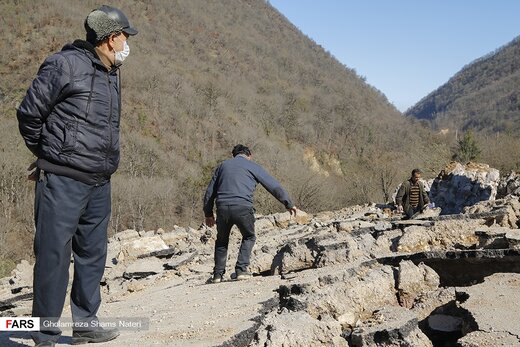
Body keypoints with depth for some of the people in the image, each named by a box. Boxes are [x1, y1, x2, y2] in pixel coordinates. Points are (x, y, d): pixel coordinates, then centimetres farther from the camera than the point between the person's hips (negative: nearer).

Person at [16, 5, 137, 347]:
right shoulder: (66, 64, -10)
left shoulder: (112, 75, 15)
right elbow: (29, 113, -5)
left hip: (99, 183, 8)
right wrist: (48, 154, 6)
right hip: (63, 181, -8)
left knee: (93, 255, 13)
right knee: (54, 256, -3)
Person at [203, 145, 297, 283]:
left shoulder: (223, 165, 22)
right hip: (243, 208, -2)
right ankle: (241, 269, 7)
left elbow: (210, 192, 21)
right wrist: (289, 204, 20)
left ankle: (218, 274, 18)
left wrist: (208, 213, 27)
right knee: (249, 237, 21)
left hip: (222, 208, 3)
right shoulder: (253, 167, 13)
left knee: (222, 240, 23)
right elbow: (274, 186, 13)